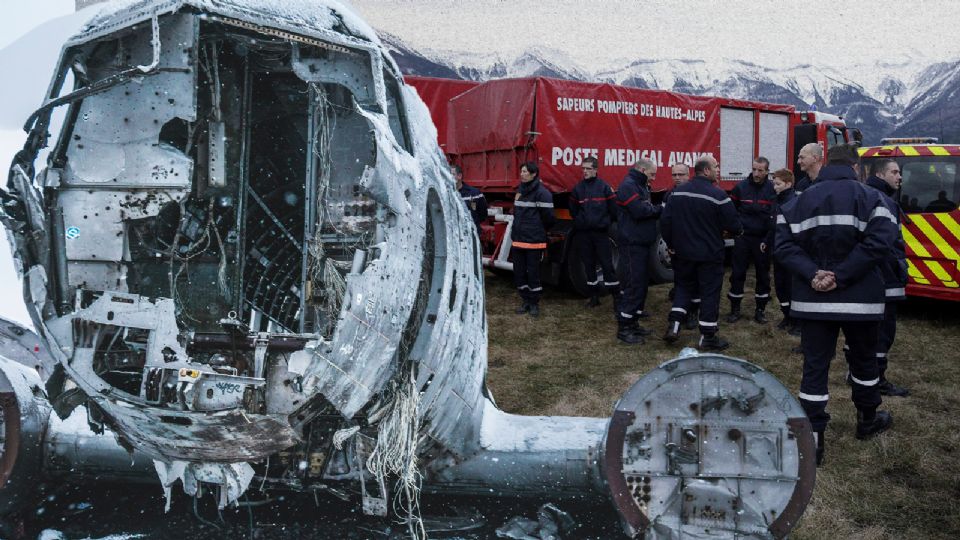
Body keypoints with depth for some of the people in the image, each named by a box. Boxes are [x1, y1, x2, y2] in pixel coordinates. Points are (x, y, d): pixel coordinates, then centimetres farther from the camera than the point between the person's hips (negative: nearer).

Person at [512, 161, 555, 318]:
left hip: (534, 240, -7)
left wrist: (538, 231, 3)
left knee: (533, 272, 0)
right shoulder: (520, 191, 13)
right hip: (518, 239, 7)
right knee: (519, 272, 10)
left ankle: (534, 303, 12)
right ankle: (525, 300, 22)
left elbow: (548, 217, -12)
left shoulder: (542, 193, -13)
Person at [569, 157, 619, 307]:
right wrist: (580, 222, 7)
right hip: (583, 233, 3)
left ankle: (616, 295, 3)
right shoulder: (577, 189, 7)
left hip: (600, 232, -3)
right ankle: (594, 296, 19)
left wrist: (605, 222, 2)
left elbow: (613, 210, -1)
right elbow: (573, 210, 14)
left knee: (607, 264, -4)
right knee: (588, 265, 9)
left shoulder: (604, 187, -2)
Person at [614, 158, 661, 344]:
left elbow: (647, 209, 18)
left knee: (641, 285, 14)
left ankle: (633, 323, 23)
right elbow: (640, 211, -24)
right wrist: (660, 209, -11)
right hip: (631, 243, -11)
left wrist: (657, 209, -2)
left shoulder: (641, 186, 20)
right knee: (633, 286, -10)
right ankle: (623, 328, -5)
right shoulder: (628, 185, -14)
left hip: (641, 243, 11)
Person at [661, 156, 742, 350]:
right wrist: (738, 231, 11)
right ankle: (708, 336, 11)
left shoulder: (678, 192, -1)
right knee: (710, 292, 5)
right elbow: (733, 224, -12)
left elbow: (665, 220, 1)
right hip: (710, 254, -5)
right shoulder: (717, 194, -16)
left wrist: (670, 243, 12)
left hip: (684, 252, 5)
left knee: (684, 285, 20)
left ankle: (673, 324, 8)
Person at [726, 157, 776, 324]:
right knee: (737, 273, 3)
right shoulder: (741, 186, -1)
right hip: (742, 237, 0)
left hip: (763, 240, 0)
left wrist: (767, 240, -9)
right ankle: (735, 309, 14)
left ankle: (760, 309, 20)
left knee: (763, 274, 8)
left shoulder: (773, 189, -3)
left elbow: (775, 218, -4)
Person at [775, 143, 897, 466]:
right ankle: (867, 420, 39)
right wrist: (841, 277, -18)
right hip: (859, 299, -2)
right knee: (863, 360, 19)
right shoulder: (868, 197, -5)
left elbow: (784, 245, -4)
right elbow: (878, 243, -19)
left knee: (815, 366, 3)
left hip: (813, 299, 2)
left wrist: (813, 275, -13)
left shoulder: (799, 202, 5)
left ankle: (812, 440, -1)